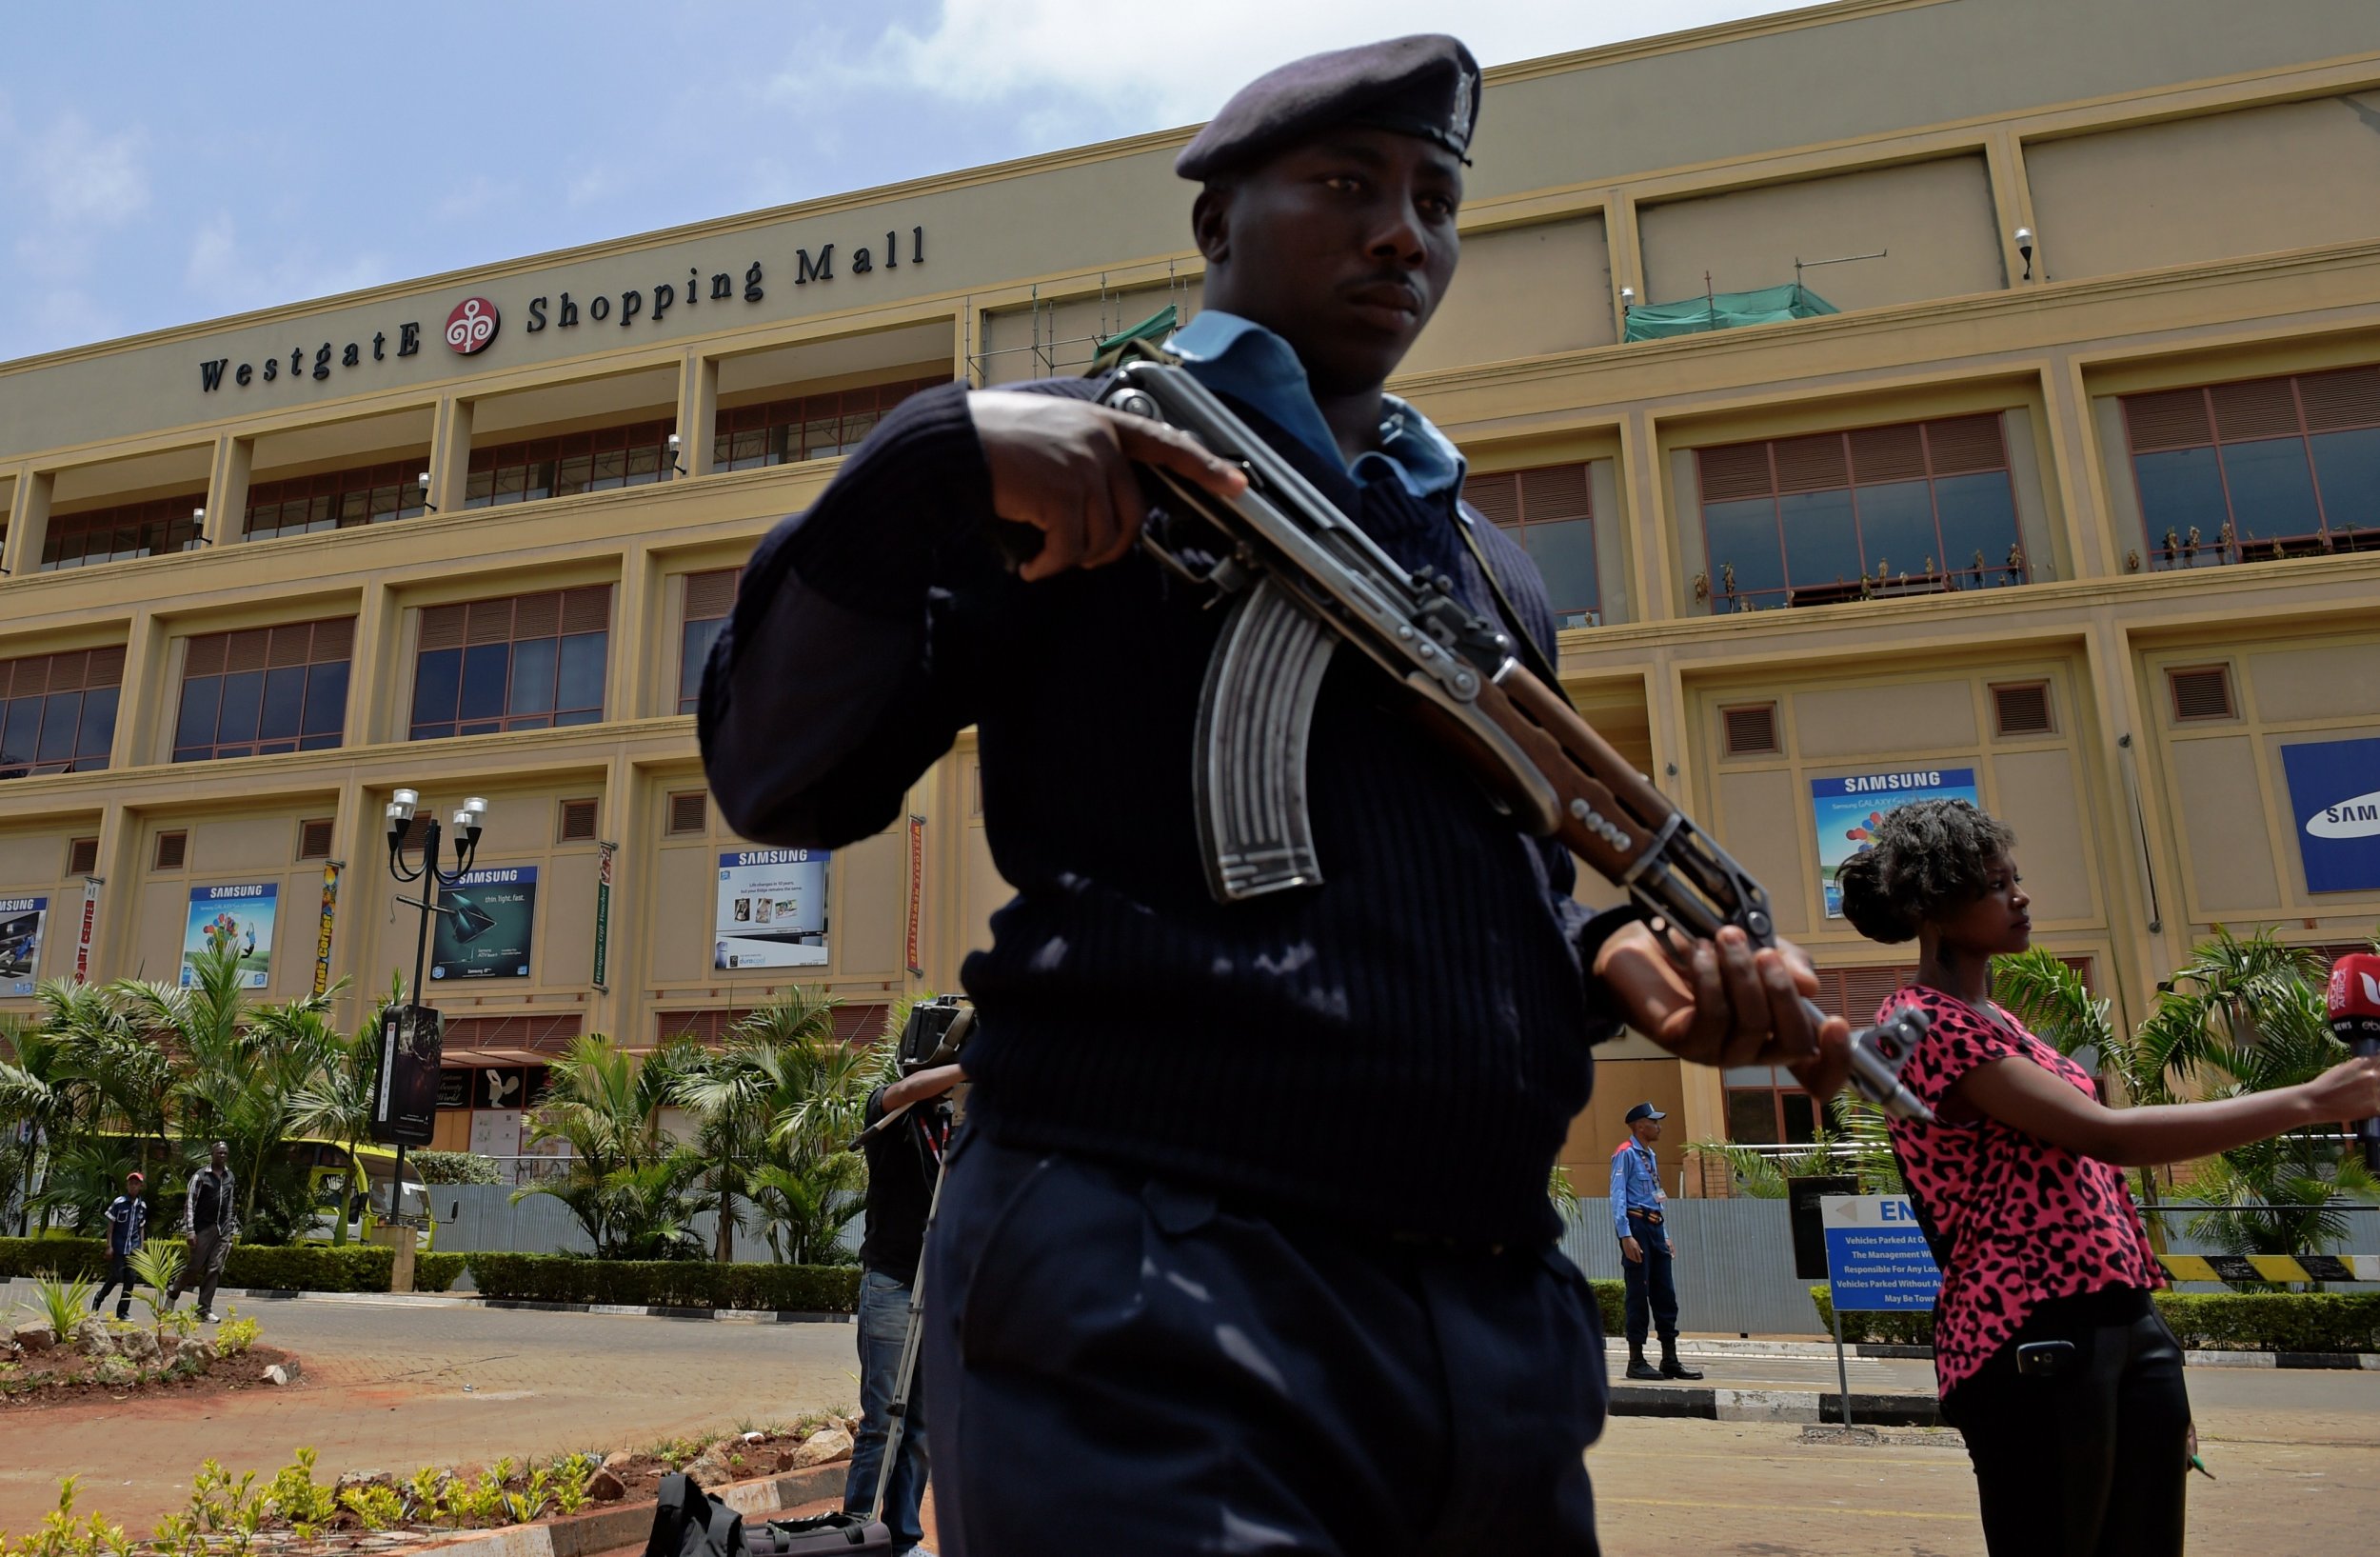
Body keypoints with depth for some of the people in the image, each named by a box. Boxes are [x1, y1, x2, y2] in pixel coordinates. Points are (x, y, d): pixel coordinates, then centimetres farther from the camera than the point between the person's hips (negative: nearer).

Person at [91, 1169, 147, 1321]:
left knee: (130, 1280, 1)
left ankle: (123, 1311, 8)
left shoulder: (142, 1206, 8)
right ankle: (98, 1297, 23)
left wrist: (141, 1247, 9)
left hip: (134, 1248, 4)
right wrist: (109, 1246, -8)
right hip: (119, 1247, -4)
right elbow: (110, 1225, -3)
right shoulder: (119, 1203, -5)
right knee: (116, 1276, -6)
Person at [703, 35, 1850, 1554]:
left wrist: (1615, 955, 4)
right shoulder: (1081, 460, 3)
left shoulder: (1494, 566, 20)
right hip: (1149, 1284, -6)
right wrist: (935, 461, -19)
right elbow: (778, 779, -4)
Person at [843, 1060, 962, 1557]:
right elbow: (906, 1090, -27)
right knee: (882, 1421, -4)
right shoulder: (889, 1111, -3)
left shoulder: (954, 1124, 12)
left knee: (922, 1426, 8)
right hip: (891, 1284, -5)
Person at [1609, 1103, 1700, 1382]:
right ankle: (1636, 1361, 1)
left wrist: (1665, 1234, 20)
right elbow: (1618, 1196, -14)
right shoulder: (1625, 1154, -8)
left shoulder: (1651, 1156, 19)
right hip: (1636, 1225, -9)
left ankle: (1670, 1361, 14)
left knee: (1665, 1294, 8)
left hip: (1655, 1228, 9)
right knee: (1639, 1294, -5)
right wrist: (1626, 1236, -22)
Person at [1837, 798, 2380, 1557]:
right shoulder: (1927, 1022, -15)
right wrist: (2311, 1100, -17)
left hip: (2125, 1324, 9)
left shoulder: (1988, 1016, 16)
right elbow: (2107, 1135, -23)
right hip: (2034, 1343, -9)